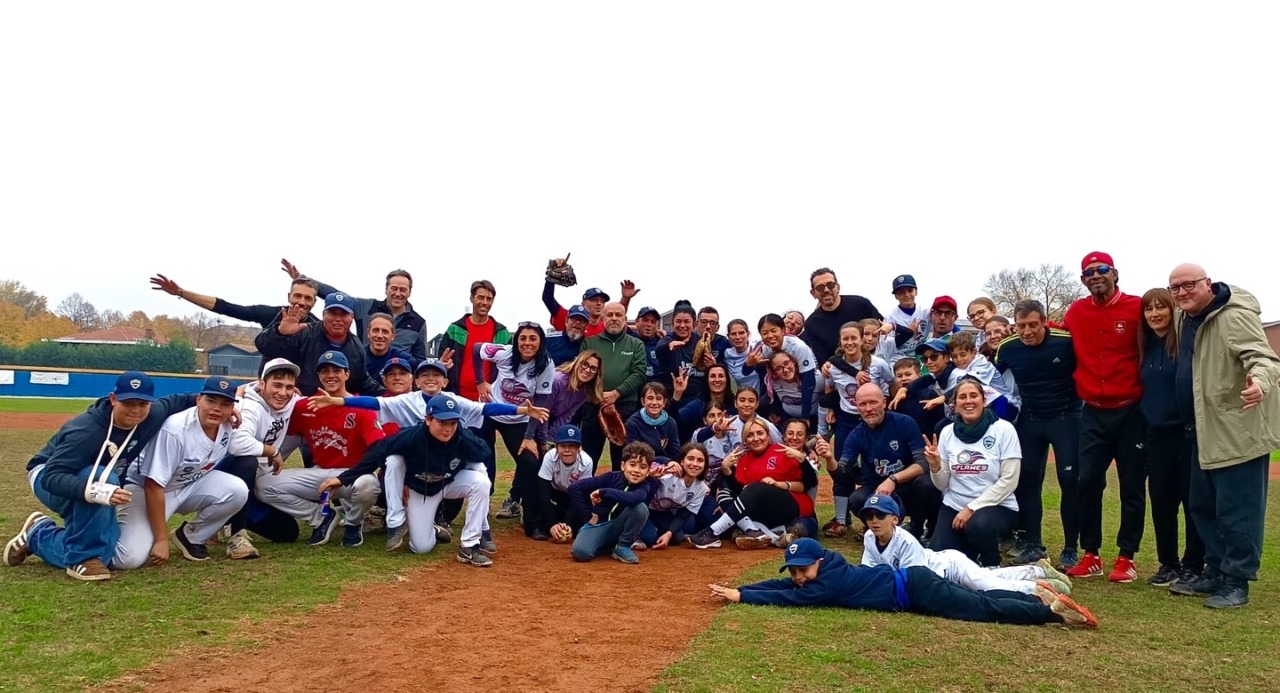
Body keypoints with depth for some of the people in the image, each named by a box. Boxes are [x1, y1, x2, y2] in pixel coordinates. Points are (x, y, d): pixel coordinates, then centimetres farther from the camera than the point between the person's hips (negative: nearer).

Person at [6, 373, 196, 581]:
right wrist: (95, 491, -60)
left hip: (101, 482, 7)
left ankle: (37, 535, 24)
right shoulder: (85, 430, -36)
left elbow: (172, 402, 3)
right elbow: (52, 477, -43)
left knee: (104, 555, 0)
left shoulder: (151, 417, -19)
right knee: (103, 477, -40)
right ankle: (83, 557, -24)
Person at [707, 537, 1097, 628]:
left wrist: (741, 596, -20)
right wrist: (737, 588, -4)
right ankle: (1039, 598, 21)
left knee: (983, 609, -5)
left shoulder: (829, 580, -20)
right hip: (910, 582, 8)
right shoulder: (814, 574, 4)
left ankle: (1052, 610, -2)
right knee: (980, 600, 15)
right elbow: (784, 586, 6)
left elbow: (791, 599, -23)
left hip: (914, 588, -8)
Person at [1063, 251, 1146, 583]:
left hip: (1131, 412, -3)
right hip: (1093, 413, 3)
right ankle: (1091, 555, 14)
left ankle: (1127, 557, 16)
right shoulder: (1076, 312, 6)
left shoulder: (1137, 307, -5)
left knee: (1132, 486, 5)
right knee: (1087, 483, 3)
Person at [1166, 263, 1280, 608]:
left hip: (1239, 430, -9)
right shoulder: (1185, 319, 10)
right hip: (1207, 432, 10)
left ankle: (1236, 582, 7)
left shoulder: (1234, 316, -18)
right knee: (1203, 506, 16)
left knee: (1236, 511, -3)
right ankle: (1216, 573, 27)